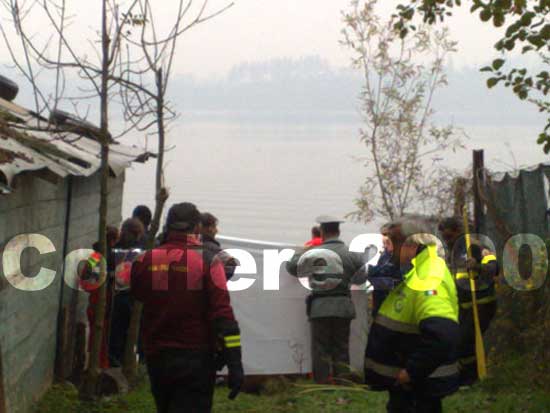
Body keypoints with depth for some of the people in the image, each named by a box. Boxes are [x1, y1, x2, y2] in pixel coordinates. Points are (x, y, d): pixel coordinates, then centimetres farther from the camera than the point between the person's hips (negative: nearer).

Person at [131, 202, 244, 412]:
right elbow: (223, 314, -15)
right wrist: (234, 364, -14)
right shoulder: (207, 261, -10)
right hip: (195, 359, -4)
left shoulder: (145, 261, -1)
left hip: (156, 358, 4)